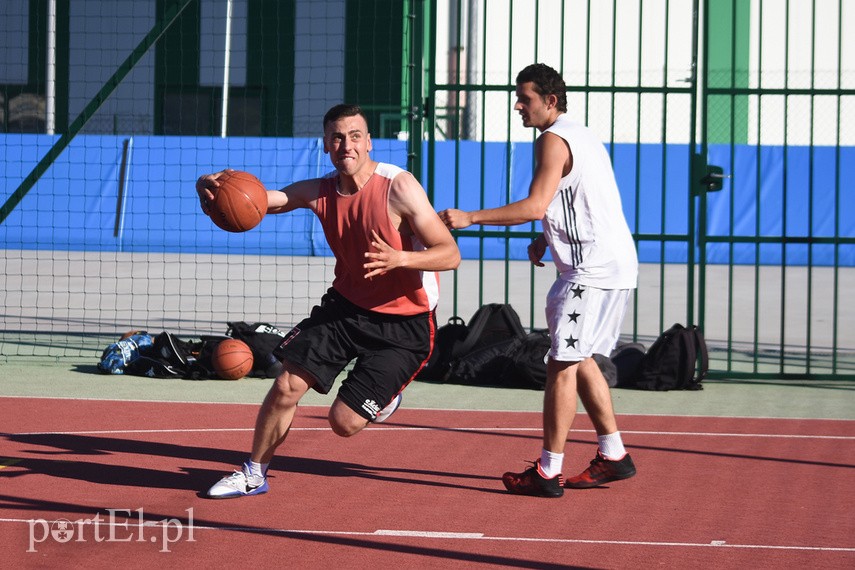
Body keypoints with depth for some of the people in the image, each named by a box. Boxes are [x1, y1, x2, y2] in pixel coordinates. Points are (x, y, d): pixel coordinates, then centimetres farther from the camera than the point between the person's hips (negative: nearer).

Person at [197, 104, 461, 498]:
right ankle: (254, 474, 16)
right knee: (286, 387, -6)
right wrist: (212, 187, -32)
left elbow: (450, 255, -21)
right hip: (346, 305, 5)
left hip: (403, 323, -5)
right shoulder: (320, 192, -3)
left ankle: (385, 395, 26)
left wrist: (400, 259, -41)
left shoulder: (398, 187, -20)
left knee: (345, 422, -9)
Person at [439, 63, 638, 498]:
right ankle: (613, 456, 20)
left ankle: (548, 473, -7)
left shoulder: (554, 140, -13)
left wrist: (470, 217, -21)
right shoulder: (580, 135, 19)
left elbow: (536, 205, -23)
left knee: (562, 366, -8)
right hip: (613, 266, 10)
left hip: (594, 269, -10)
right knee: (580, 362, 17)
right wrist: (545, 239, 17)